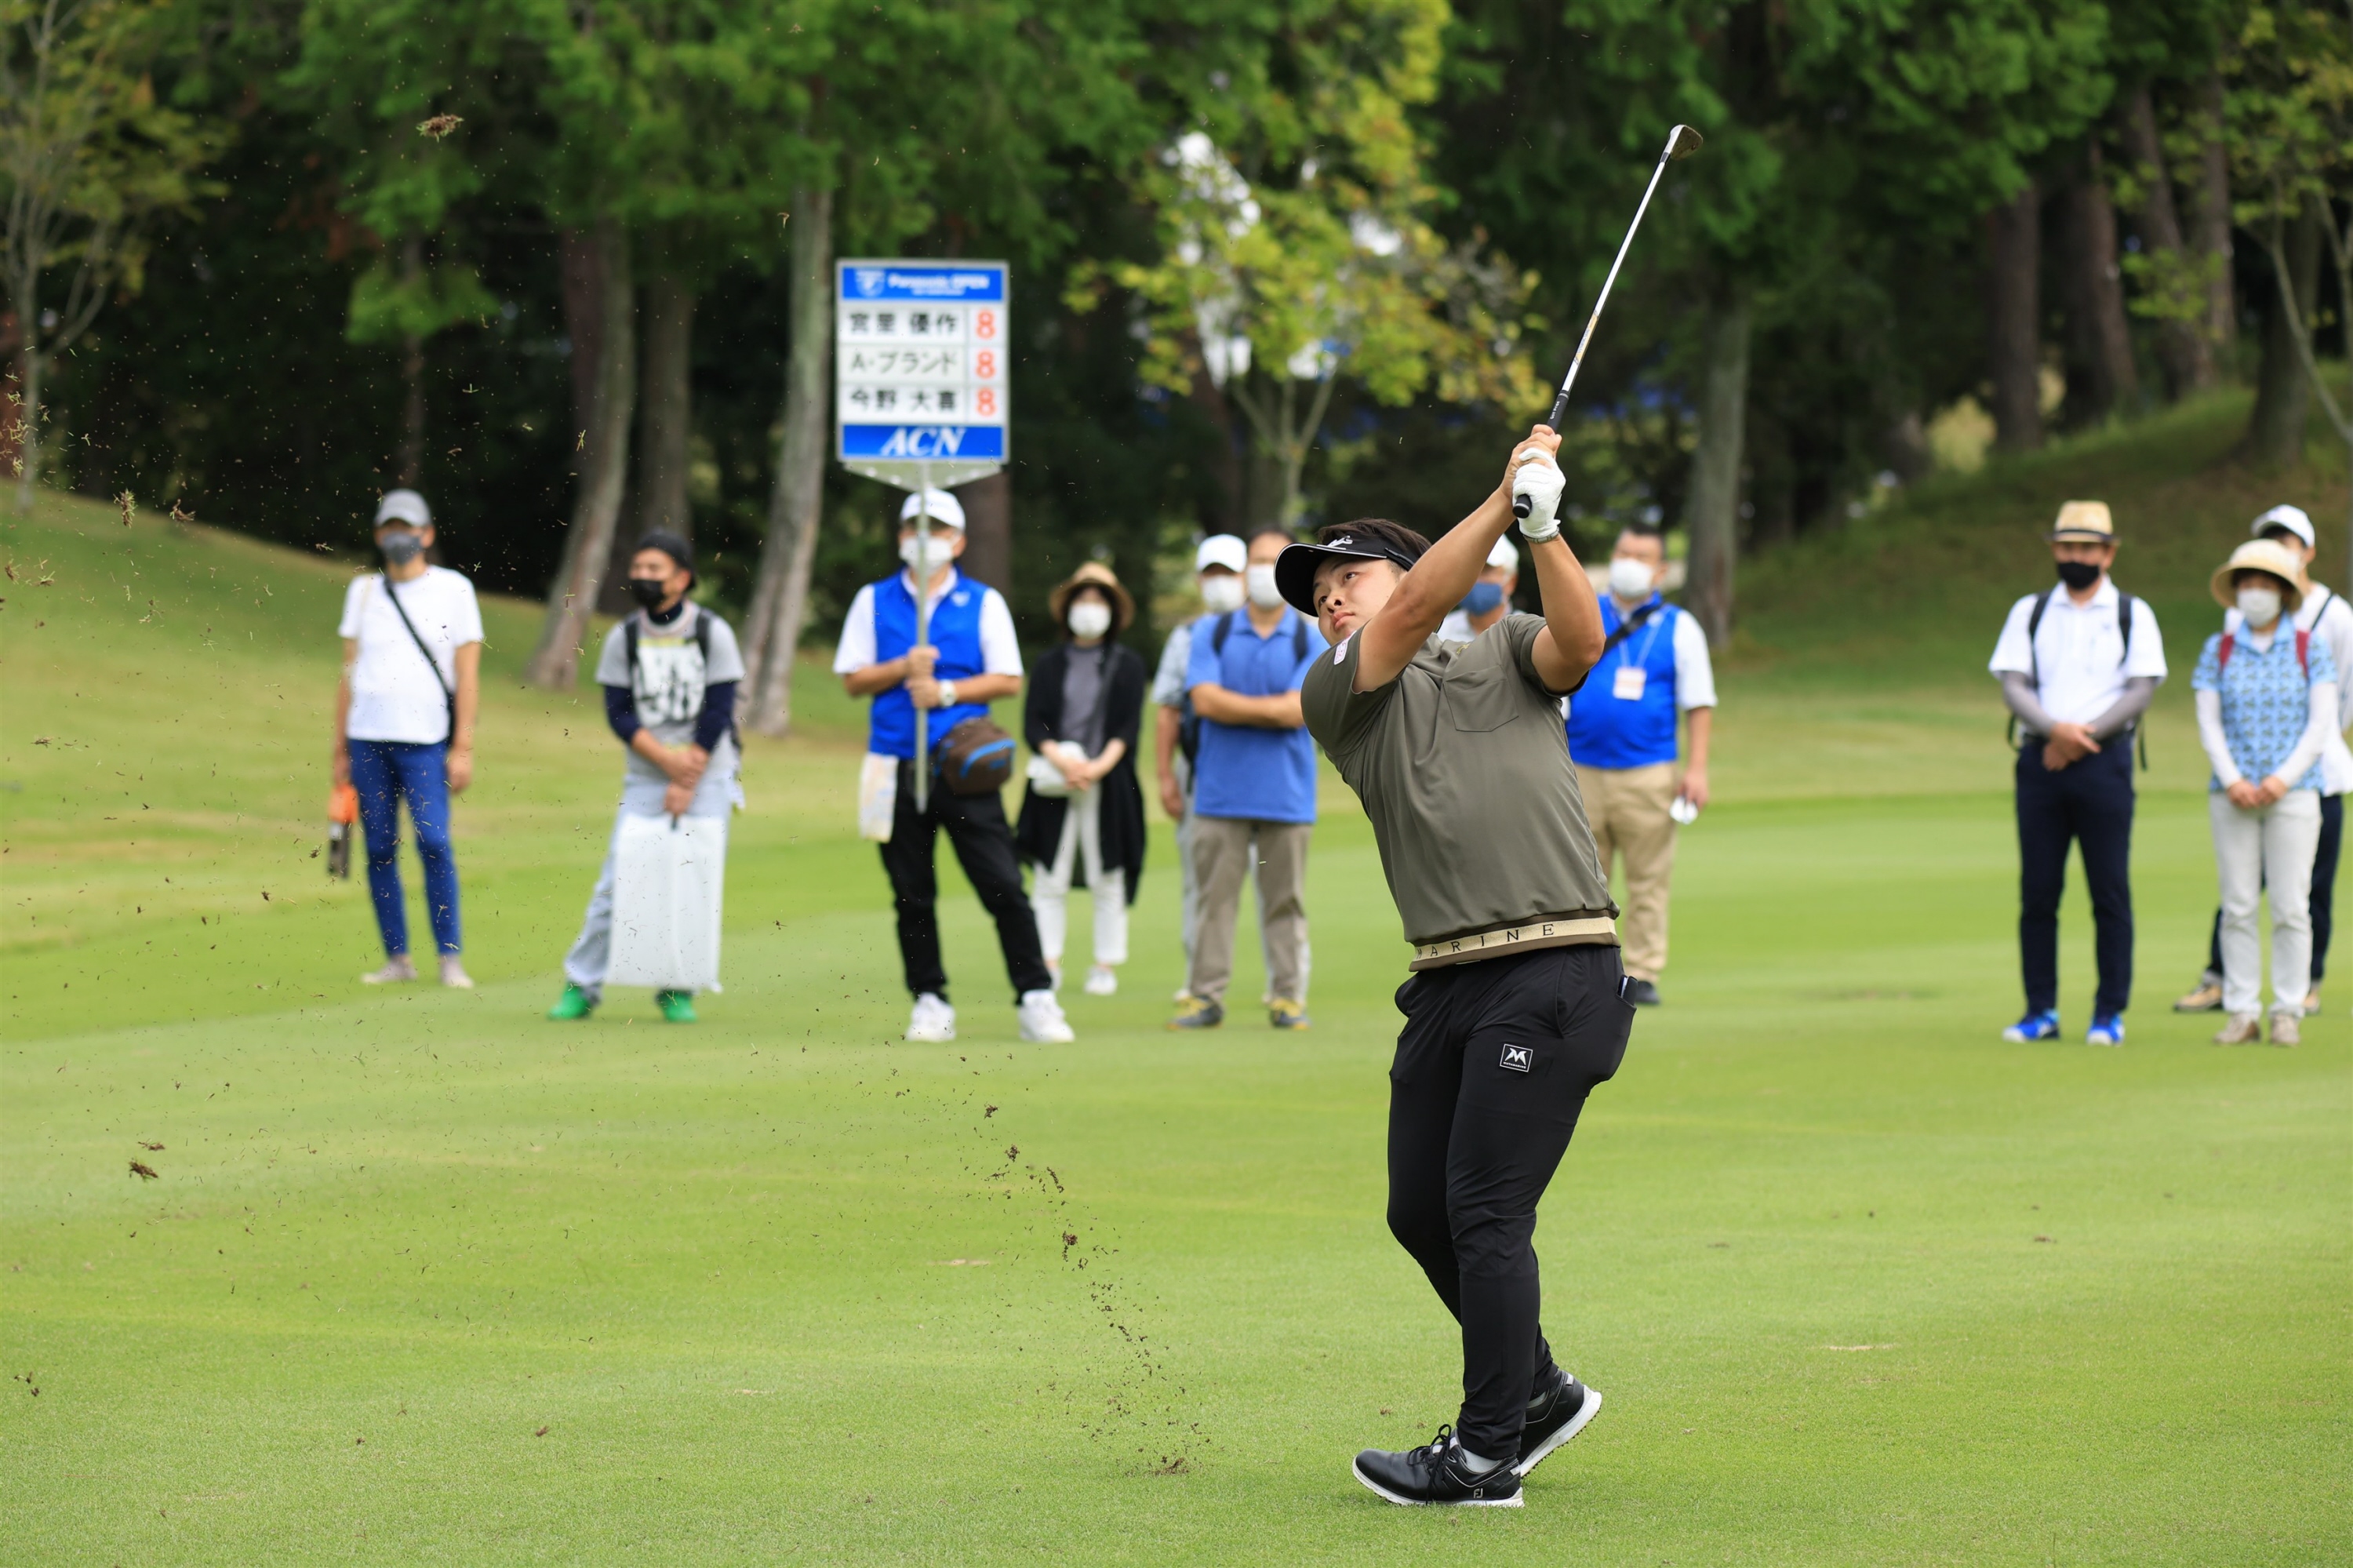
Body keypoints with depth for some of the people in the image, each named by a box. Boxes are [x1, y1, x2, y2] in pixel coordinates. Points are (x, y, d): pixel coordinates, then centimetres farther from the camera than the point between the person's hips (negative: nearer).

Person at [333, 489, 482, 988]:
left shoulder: (453, 589, 5)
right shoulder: (363, 591, 14)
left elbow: (467, 674, 1)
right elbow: (349, 671, 16)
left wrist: (463, 746, -7)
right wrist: (339, 749, 12)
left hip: (425, 740, -4)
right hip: (368, 739, 4)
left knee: (434, 843, -14)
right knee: (379, 850, 2)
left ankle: (450, 958, -8)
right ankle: (397, 958, 9)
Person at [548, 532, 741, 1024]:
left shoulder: (714, 633, -1)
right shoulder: (623, 637, 5)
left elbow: (718, 712, -5)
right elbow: (619, 713, 0)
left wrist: (686, 783, -11)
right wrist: (666, 759, -15)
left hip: (707, 777, -1)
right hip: (644, 778, 1)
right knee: (617, 881, -6)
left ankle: (677, 990, 5)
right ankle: (582, 985, -1)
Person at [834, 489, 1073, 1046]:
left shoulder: (983, 603, 7)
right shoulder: (874, 601, 10)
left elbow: (1008, 680, 2)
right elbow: (853, 679, 5)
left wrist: (946, 691, -10)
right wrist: (905, 668, -11)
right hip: (897, 765, 2)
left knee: (1003, 885, -8)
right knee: (911, 895, 4)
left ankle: (1036, 999, -5)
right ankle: (929, 1002, 13)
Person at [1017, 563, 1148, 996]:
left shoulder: (1128, 665, 10)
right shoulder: (1051, 664, 13)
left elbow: (1128, 728, 1)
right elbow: (1032, 724, 4)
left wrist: (1100, 765, -15)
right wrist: (1060, 759, -14)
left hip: (1108, 784, -1)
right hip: (1054, 783, 1)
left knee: (1108, 880, 0)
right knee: (1050, 879, -2)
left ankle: (1106, 968, 5)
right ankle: (1048, 965, 0)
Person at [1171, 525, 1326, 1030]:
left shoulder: (1312, 641, 3)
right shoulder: (1212, 634, 7)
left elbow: (1298, 710, -9)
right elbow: (1205, 700, -7)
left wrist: (1234, 707, -6)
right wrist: (1270, 709, -7)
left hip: (1286, 794, 0)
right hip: (1221, 793, 1)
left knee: (1285, 899, 3)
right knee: (1214, 896, 0)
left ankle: (1288, 997, 8)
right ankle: (1205, 995, 4)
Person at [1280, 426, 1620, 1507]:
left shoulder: (1507, 654, 12)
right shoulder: (1334, 698, 13)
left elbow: (1579, 644, -9)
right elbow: (1417, 614, -4)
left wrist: (1545, 530, -24)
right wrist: (1501, 500, -12)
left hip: (1557, 970, -5)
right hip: (1447, 982, 5)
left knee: (1484, 1209, -9)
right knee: (1419, 1209, 8)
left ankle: (1487, 1456, -2)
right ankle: (1539, 1391, 29)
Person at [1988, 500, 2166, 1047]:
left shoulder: (2132, 614, 8)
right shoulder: (2030, 611, 14)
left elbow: (2141, 691, -2)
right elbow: (2012, 684, 3)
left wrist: (2083, 737, -12)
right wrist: (2055, 730, -15)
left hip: (2105, 760, -2)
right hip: (2039, 758, 2)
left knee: (2110, 892, -3)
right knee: (2037, 892, 1)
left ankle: (2110, 1013, 0)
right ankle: (2041, 1011, 6)